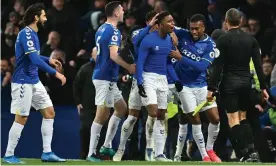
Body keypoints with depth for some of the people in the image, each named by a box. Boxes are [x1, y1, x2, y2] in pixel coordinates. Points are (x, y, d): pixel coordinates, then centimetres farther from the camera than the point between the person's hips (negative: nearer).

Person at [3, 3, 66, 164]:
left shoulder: (33, 34, 11)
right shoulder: (26, 34, -19)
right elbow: (35, 60, -28)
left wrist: (49, 60, 16)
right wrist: (55, 73, -27)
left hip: (34, 81, 10)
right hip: (23, 82, -10)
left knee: (49, 112, 7)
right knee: (21, 119, -5)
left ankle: (47, 153, 9)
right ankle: (9, 155, 5)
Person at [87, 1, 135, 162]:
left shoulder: (102, 29, 14)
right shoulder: (113, 31, -14)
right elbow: (114, 55, -23)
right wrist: (129, 67, -12)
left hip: (108, 78, 10)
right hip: (105, 78, -10)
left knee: (122, 108, 18)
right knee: (102, 115, -9)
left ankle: (107, 146, 17)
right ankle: (91, 153, -8)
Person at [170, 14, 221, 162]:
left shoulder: (210, 45, -10)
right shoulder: (183, 35, -6)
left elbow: (201, 67, -20)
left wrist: (180, 58, -25)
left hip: (202, 85, 1)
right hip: (185, 85, -1)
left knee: (215, 119, -3)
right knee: (195, 120, -3)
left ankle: (209, 150, 20)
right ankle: (204, 156, 7)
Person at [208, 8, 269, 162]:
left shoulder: (223, 40, -8)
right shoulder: (251, 39, 4)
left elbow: (218, 67, -11)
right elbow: (258, 65, 3)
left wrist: (211, 88, -8)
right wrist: (263, 87, 8)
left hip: (230, 83, -5)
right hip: (246, 82, 5)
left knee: (234, 119, -1)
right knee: (243, 117, 17)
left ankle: (246, 154, -9)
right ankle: (252, 150, 3)